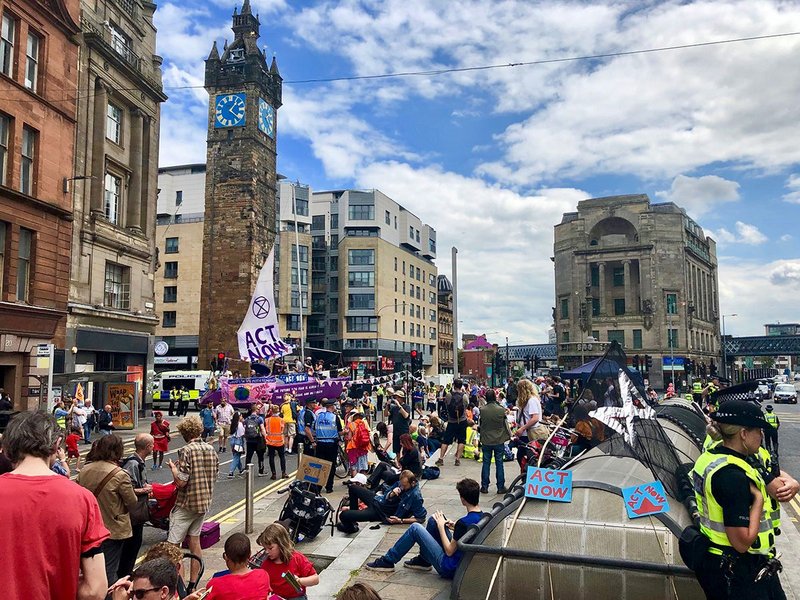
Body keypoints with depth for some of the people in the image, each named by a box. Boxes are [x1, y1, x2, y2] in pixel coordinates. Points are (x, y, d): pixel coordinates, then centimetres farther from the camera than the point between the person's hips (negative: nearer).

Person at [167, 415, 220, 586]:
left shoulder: (186, 451, -17)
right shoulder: (211, 449, 3)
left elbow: (181, 481, -21)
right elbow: (214, 476, 11)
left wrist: (173, 467, -5)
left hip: (186, 504, -7)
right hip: (204, 502, 7)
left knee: (173, 544, 1)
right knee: (195, 540, 16)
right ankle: (193, 583, 24)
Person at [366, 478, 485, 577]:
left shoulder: (464, 522, -28)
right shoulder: (481, 516, -3)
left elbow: (449, 551, -20)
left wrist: (441, 526, -9)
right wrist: (456, 527, 1)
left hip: (450, 568, -8)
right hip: (463, 561, 8)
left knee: (415, 528, -5)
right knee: (433, 520, 11)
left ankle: (387, 561, 9)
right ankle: (423, 560, 23)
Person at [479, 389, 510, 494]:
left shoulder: (482, 410, -9)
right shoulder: (501, 410, -12)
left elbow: (481, 425, 4)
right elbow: (505, 425, 1)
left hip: (486, 441, 1)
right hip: (499, 441, -1)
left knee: (486, 464, 10)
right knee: (499, 464, 7)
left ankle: (484, 487, 13)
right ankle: (501, 487, 12)